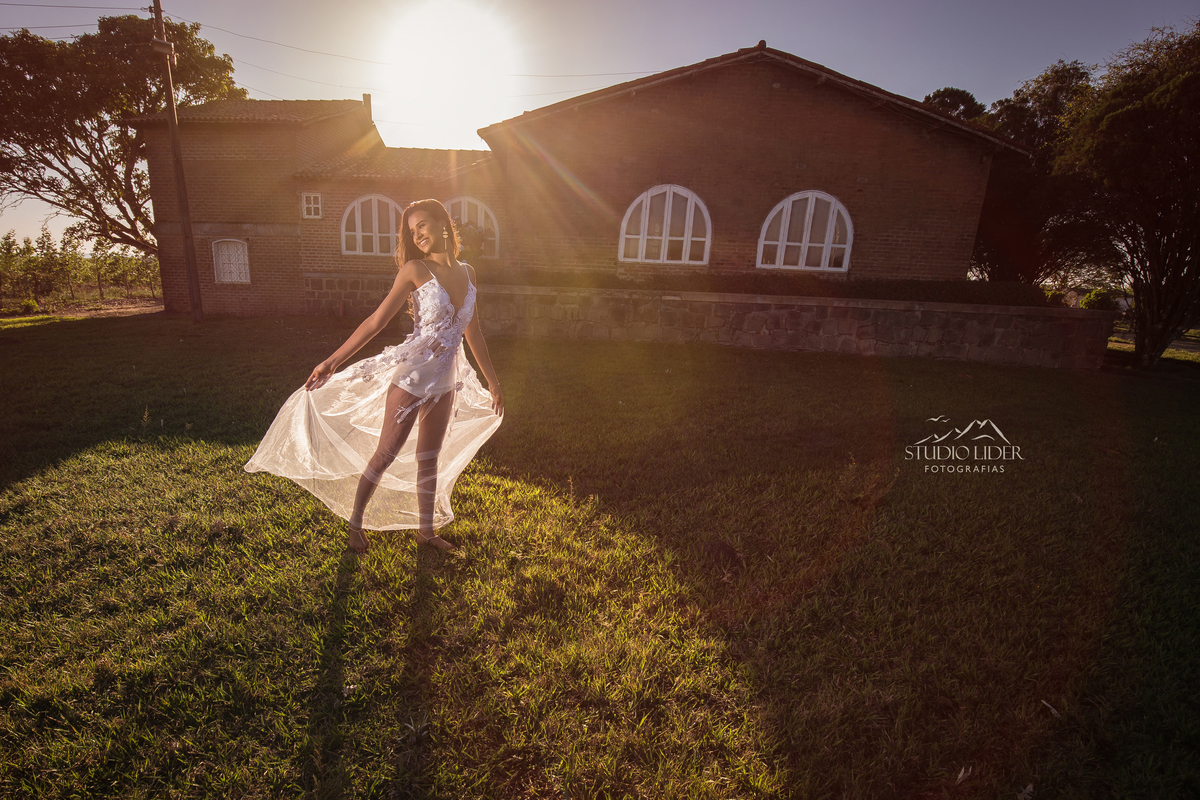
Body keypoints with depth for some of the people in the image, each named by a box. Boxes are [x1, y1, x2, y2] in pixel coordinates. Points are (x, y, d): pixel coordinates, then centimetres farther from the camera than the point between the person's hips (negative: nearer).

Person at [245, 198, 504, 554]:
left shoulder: (466, 273, 6)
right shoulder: (415, 270, -9)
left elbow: (472, 330, 14)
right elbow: (377, 320, -9)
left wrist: (493, 381, 17)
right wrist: (332, 361, -12)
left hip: (445, 382, 5)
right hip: (412, 375, -5)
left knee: (429, 459, 15)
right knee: (385, 455, 6)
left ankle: (426, 529, 29)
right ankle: (355, 523, 27)